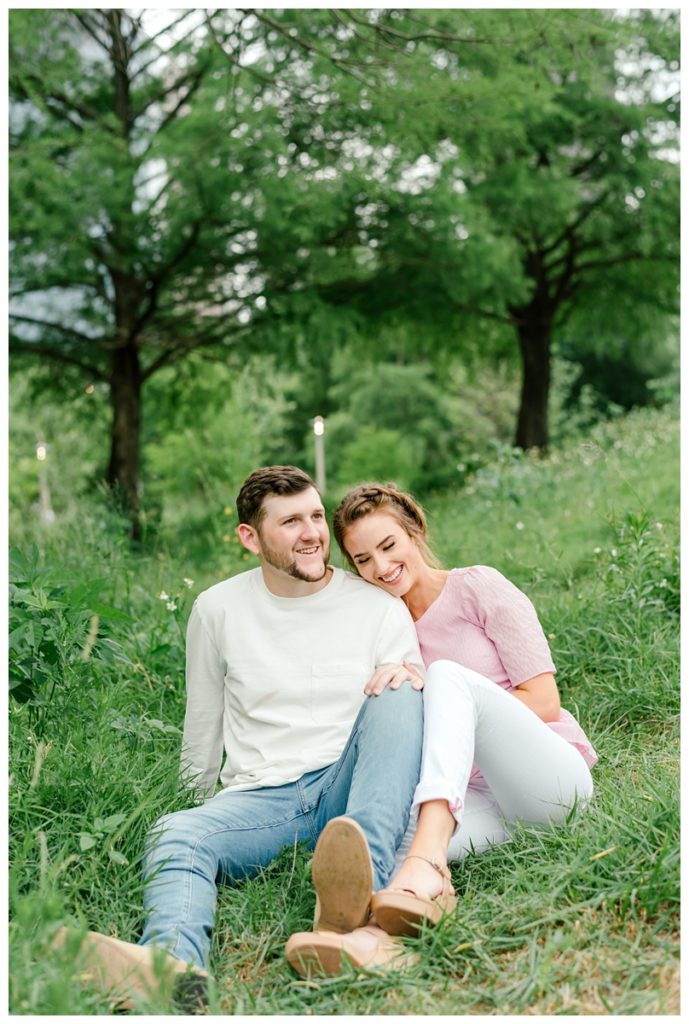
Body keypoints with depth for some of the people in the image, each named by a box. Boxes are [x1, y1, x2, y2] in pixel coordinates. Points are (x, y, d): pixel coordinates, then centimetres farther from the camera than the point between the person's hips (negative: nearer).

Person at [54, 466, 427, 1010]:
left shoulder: (379, 607, 5)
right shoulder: (218, 609, 7)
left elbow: (416, 716, 6)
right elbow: (203, 733, 18)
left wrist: (410, 675, -16)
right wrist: (199, 805, 24)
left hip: (346, 787, 0)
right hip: (260, 796, 0)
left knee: (397, 694, -27)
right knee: (173, 833, -29)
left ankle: (359, 907, -46)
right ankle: (174, 962, -64)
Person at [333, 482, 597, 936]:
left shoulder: (478, 586, 1)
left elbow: (545, 701, -5)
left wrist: (443, 699, -9)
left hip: (552, 775, -4)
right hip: (477, 797, 4)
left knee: (446, 674, -33)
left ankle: (426, 864, -51)